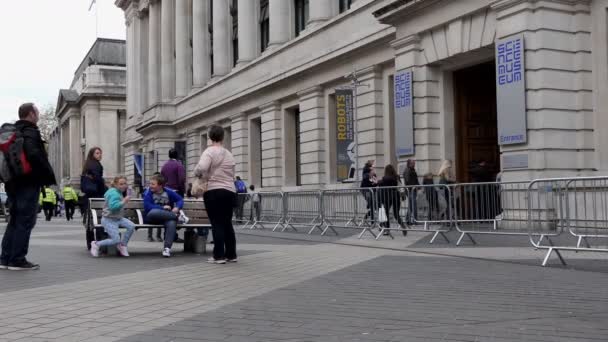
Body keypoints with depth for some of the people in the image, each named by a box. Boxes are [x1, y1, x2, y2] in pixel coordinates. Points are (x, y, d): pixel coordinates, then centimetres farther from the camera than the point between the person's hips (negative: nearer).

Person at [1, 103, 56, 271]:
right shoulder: (30, 131, -12)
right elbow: (34, 155, -26)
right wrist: (49, 176, -18)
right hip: (28, 183, -9)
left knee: (15, 220, 15)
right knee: (26, 221, -4)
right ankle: (18, 260, -3)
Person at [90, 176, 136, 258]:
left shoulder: (119, 192, 12)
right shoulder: (114, 193, -19)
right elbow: (113, 206, -32)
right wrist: (124, 201, -28)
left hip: (118, 218, 9)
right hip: (109, 220, -9)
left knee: (132, 226, -14)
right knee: (116, 240, -17)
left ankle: (122, 245, 3)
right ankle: (96, 244, 4)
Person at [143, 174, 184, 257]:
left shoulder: (168, 192, 3)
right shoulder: (149, 192, -4)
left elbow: (180, 200, 8)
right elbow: (147, 207, -14)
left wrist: (177, 208, -13)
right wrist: (162, 208, -17)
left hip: (167, 217, 1)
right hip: (152, 217, -1)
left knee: (172, 223, -35)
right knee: (154, 212, -39)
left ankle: (167, 248, -30)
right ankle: (177, 216, -23)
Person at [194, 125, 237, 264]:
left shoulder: (210, 151, -6)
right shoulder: (229, 154, 15)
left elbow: (201, 168, -22)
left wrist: (198, 175, -2)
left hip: (214, 192, -6)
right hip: (230, 191, 6)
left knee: (217, 224, -3)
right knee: (227, 223, 13)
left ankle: (219, 256, -2)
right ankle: (231, 254, 15)